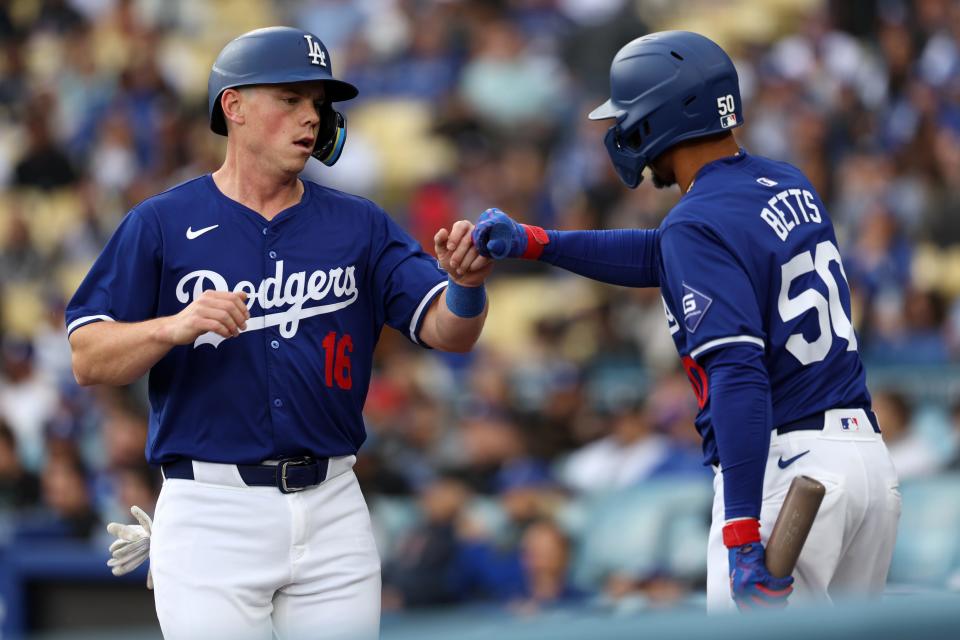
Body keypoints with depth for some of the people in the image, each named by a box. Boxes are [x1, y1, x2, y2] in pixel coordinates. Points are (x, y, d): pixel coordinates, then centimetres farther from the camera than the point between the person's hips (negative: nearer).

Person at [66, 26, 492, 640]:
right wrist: (173, 327, -22)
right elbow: (87, 360, -4)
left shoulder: (358, 225, 9)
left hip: (332, 511, 3)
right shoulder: (162, 223, 1)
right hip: (212, 513, -3)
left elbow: (446, 331, 1)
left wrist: (465, 285, -21)